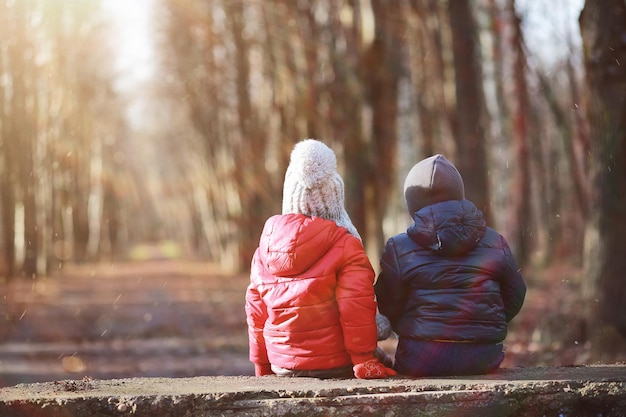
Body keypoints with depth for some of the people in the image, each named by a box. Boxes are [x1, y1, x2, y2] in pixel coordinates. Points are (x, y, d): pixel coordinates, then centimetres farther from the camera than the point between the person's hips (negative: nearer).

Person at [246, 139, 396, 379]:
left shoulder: (265, 245, 6)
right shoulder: (345, 246, -8)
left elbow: (255, 313, 12)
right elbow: (357, 310, -14)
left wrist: (262, 369, 20)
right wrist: (364, 360, -9)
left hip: (282, 368, 5)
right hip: (335, 368, -4)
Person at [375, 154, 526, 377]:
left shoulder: (398, 249, -4)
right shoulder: (494, 243, 4)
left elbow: (389, 308, 2)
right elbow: (515, 296, 12)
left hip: (421, 361, -3)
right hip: (484, 358, 3)